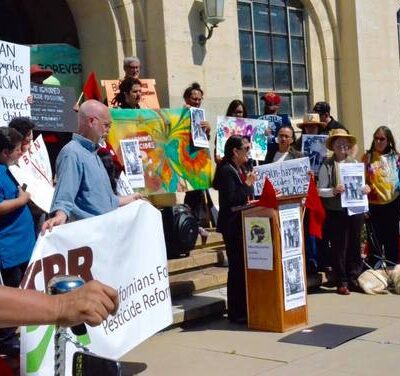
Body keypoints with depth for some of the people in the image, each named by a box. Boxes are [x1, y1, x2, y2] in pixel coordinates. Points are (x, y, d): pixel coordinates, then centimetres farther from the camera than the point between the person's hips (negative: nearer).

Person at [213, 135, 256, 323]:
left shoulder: (240, 170, 15)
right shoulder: (227, 171, -13)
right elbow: (230, 200, -21)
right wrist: (247, 185, -19)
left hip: (242, 224, 9)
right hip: (232, 226, -9)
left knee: (244, 266, 11)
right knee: (237, 267, -5)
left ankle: (244, 308, 19)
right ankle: (236, 312, 4)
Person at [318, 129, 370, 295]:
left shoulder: (354, 162, 9)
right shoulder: (327, 165, -2)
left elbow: (361, 183, 14)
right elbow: (320, 190, -5)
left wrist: (365, 188, -7)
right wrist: (333, 191, -23)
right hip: (336, 211, -4)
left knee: (355, 245, 10)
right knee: (339, 247, 2)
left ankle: (354, 279, 21)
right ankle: (342, 282, 11)